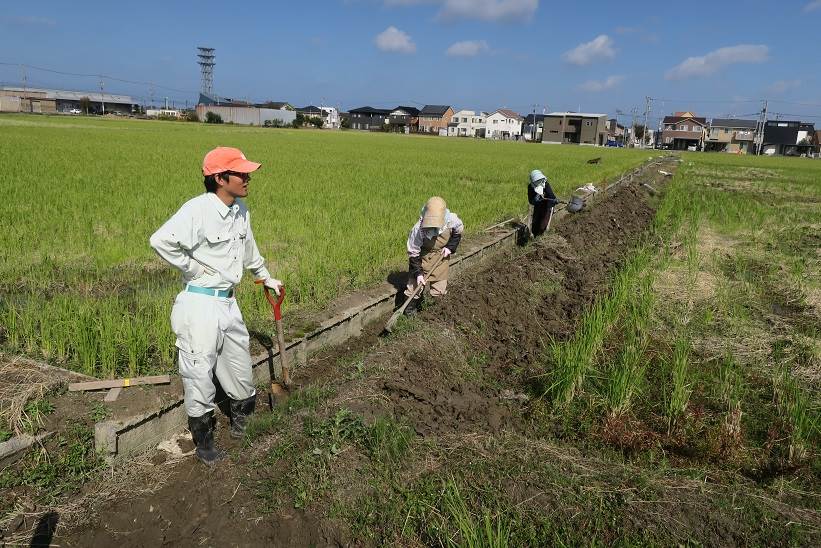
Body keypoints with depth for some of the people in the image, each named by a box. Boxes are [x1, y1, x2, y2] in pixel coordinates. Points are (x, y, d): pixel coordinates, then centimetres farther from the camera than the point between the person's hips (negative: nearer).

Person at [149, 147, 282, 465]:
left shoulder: (241, 211, 6)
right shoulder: (198, 209, -20)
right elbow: (161, 240, -31)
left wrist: (266, 277, 33)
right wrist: (194, 268, -19)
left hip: (228, 302, 8)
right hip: (200, 304, -8)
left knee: (240, 367, 19)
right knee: (200, 373, 5)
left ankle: (242, 424, 42)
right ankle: (203, 441, 23)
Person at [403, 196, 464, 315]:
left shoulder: (452, 220, -27)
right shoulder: (418, 230, -34)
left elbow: (459, 231, 0)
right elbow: (413, 253, -21)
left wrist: (450, 247, -10)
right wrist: (418, 273, -23)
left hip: (441, 255, 2)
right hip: (423, 255, -2)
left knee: (439, 285, 8)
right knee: (415, 282, 0)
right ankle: (411, 306, 24)